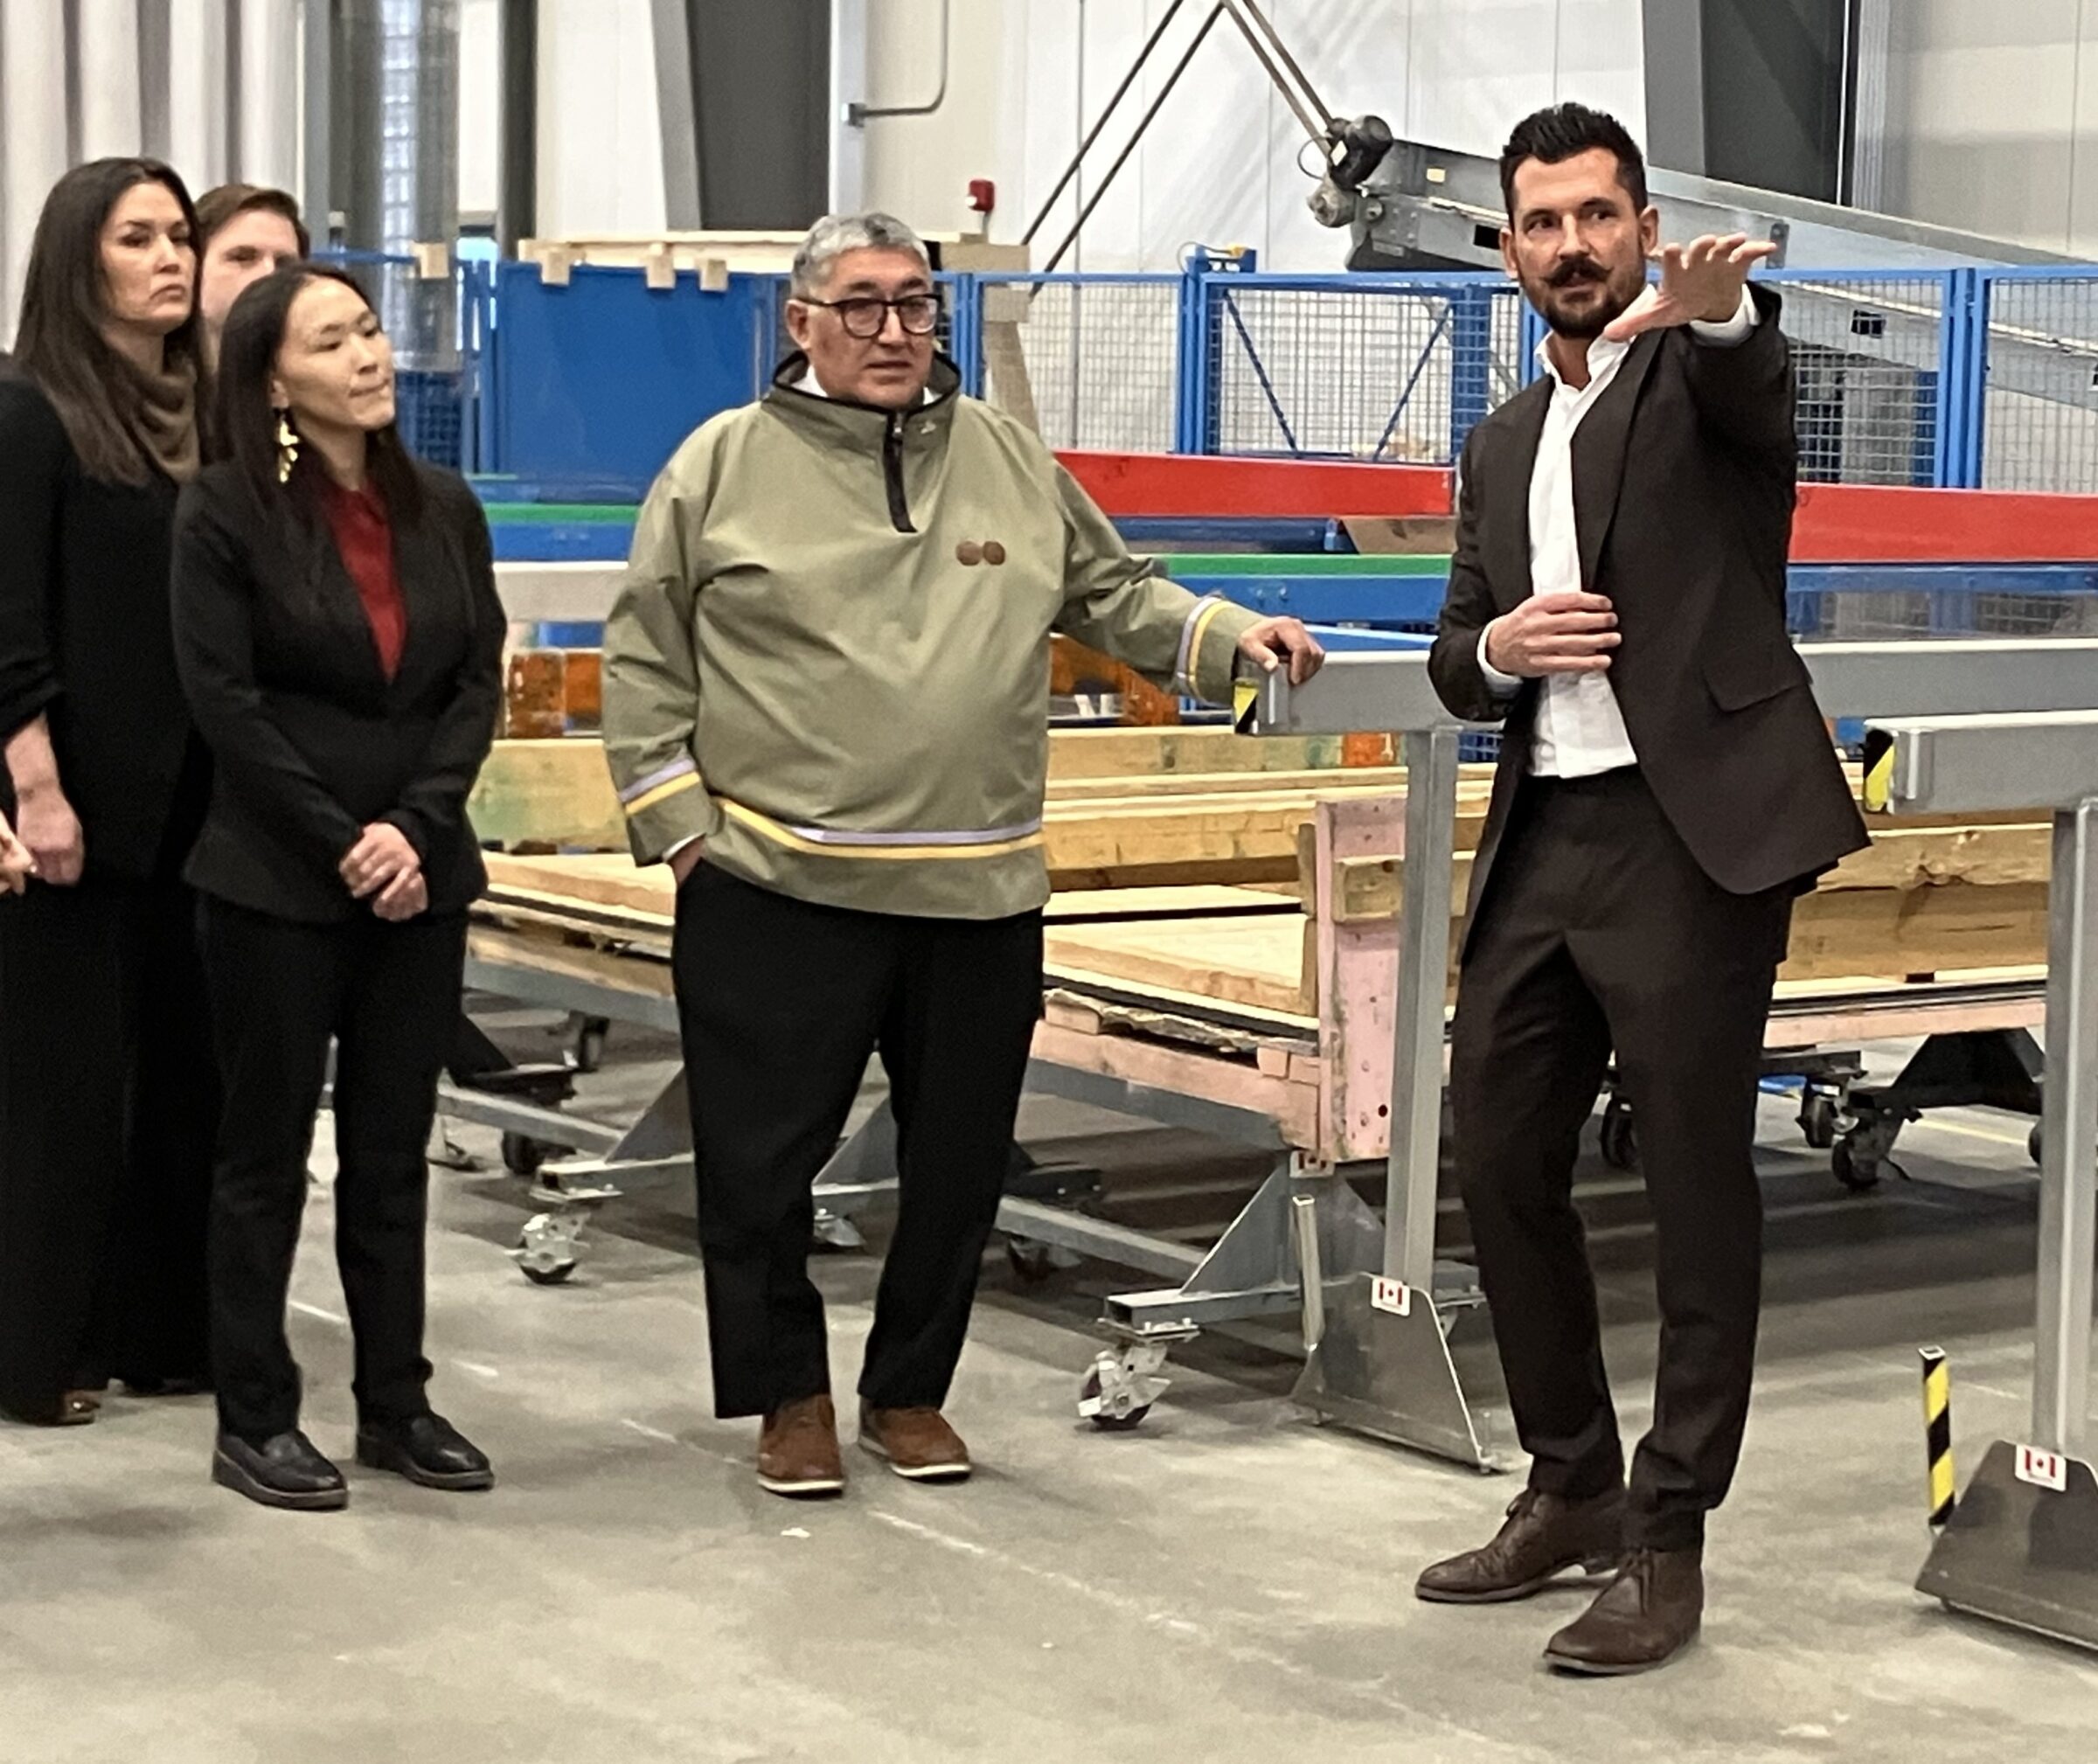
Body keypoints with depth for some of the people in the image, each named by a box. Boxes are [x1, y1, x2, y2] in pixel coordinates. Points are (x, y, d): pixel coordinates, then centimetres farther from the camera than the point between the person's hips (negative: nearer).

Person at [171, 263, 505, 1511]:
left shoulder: (443, 507, 6)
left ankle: (397, 1402, 19)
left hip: (421, 879, 4)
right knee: (269, 1152, 5)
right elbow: (227, 702, -10)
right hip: (277, 882, -4)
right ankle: (255, 1419, 13)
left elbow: (480, 683, 4)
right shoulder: (228, 513, -7)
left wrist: (416, 826, -10)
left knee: (395, 1151, 10)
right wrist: (341, 845, -14)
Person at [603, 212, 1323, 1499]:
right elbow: (645, 660, 4)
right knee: (762, 1156, 1)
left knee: (959, 1162, 10)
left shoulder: (1007, 457, 11)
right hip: (777, 888, -3)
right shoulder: (726, 464, 1)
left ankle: (912, 1392, 27)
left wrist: (1228, 634, 3)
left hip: (979, 893, 3)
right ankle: (791, 1395, 20)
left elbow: (1110, 593, 18)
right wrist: (678, 820, -2)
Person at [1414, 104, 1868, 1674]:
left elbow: (1755, 377, -27)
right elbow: (1457, 665, 18)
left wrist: (1716, 304, -50)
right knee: (1500, 1164, 11)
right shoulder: (1502, 446, 18)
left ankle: (1669, 1544, 7)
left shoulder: (1705, 370, -1)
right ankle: (1572, 1489, 27)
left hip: (1694, 836, -7)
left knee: (1699, 1191, -1)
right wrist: (1499, 645, -5)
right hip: (1542, 840, 7)